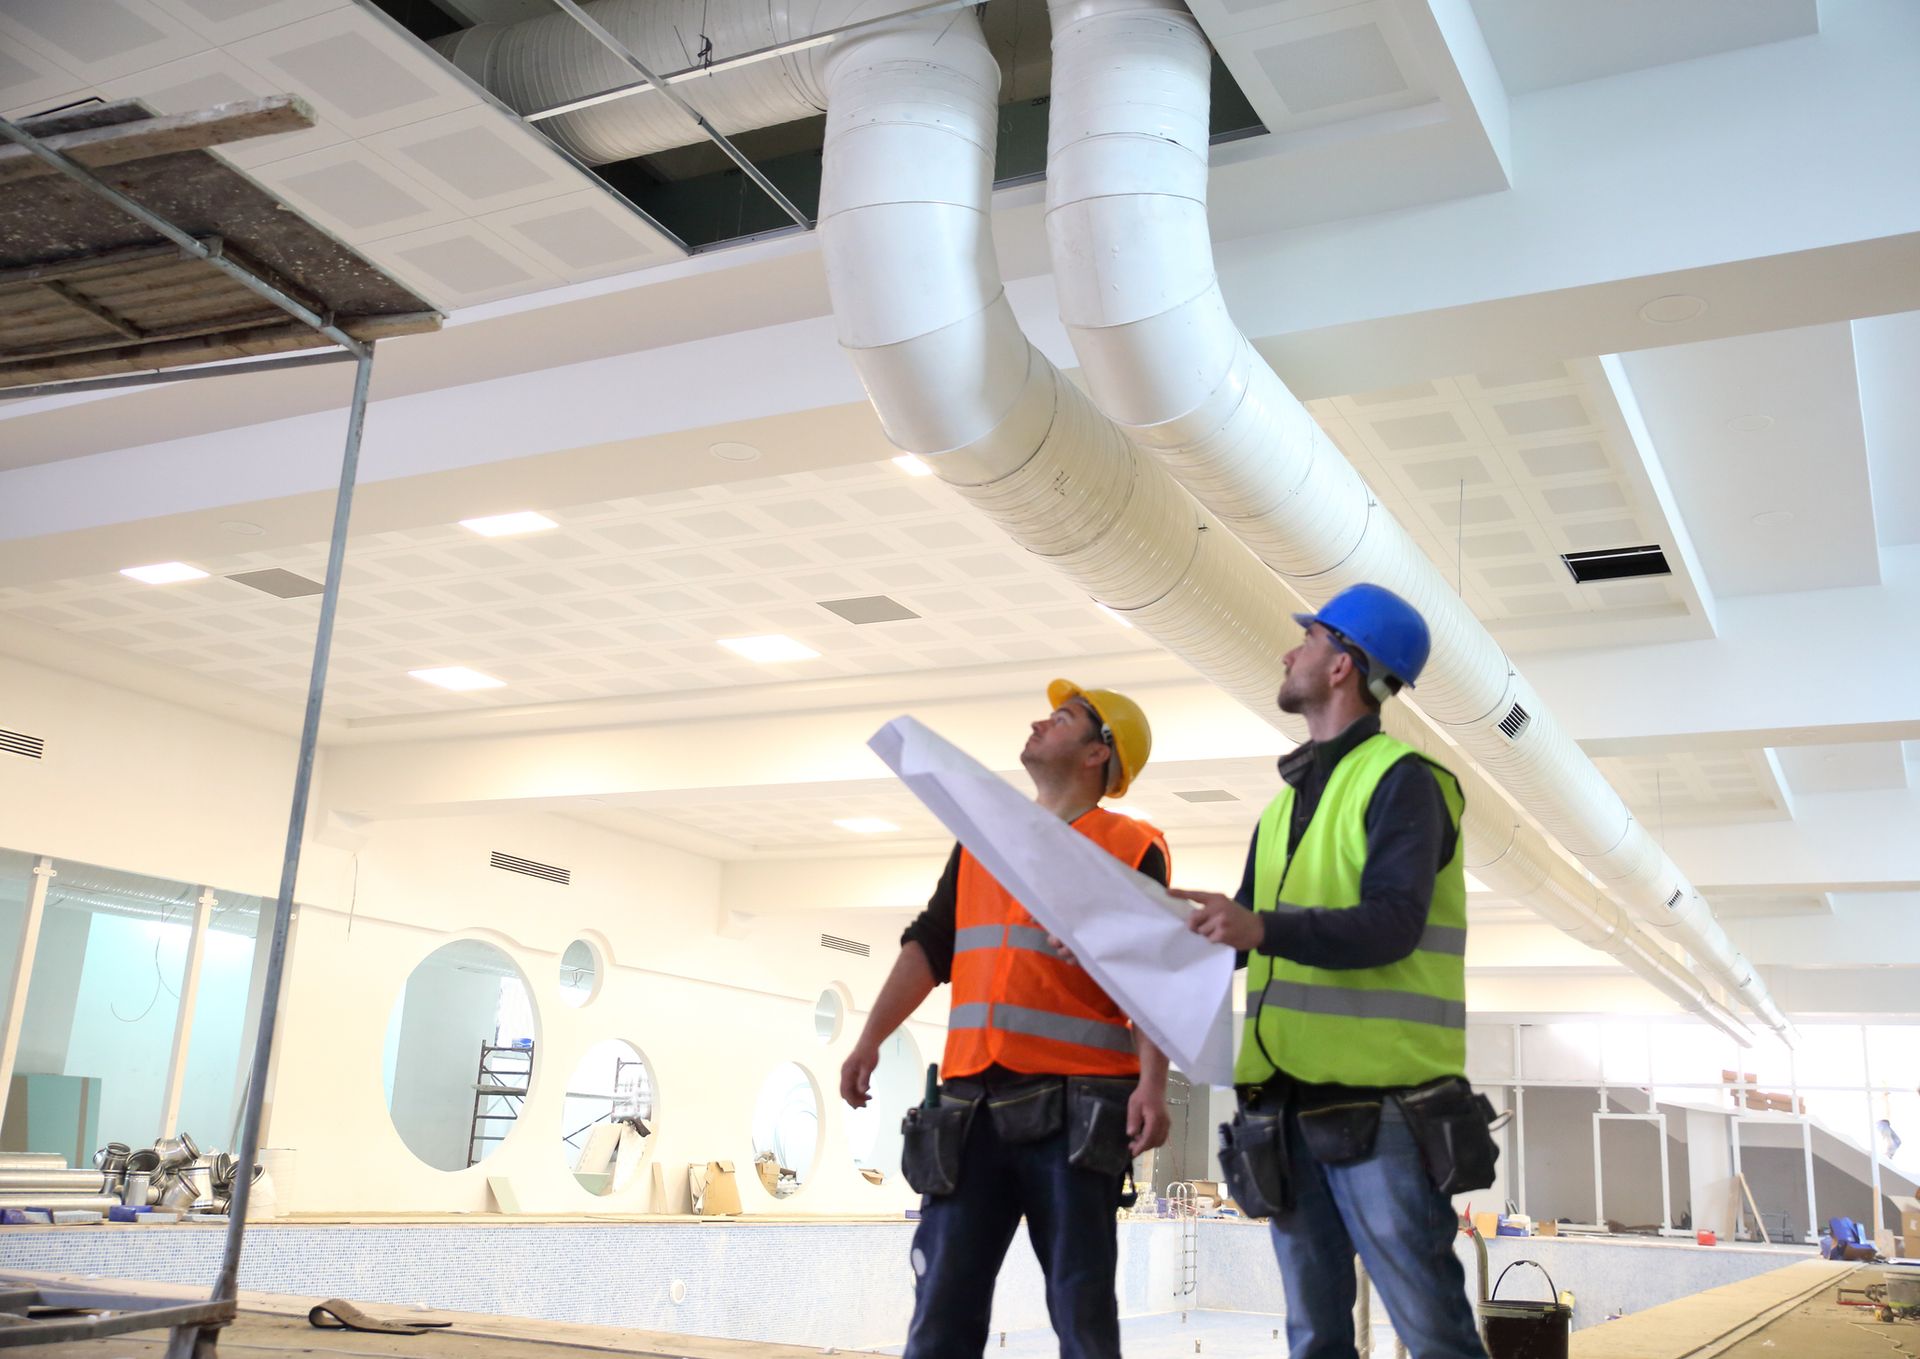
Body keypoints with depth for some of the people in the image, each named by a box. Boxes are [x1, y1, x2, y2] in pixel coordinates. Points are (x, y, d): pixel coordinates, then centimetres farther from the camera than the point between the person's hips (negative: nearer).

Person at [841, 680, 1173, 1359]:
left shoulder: (1132, 847, 4)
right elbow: (928, 948, 18)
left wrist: (1153, 1083, -18)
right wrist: (870, 1039, 7)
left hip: (1074, 1114, -4)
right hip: (971, 1108, 4)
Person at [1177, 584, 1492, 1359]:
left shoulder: (1402, 780, -6)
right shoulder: (1287, 799, 19)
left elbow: (1392, 925, -19)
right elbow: (1246, 935, 22)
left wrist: (1264, 927, -33)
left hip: (1381, 1108, -8)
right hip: (1287, 1106, 8)